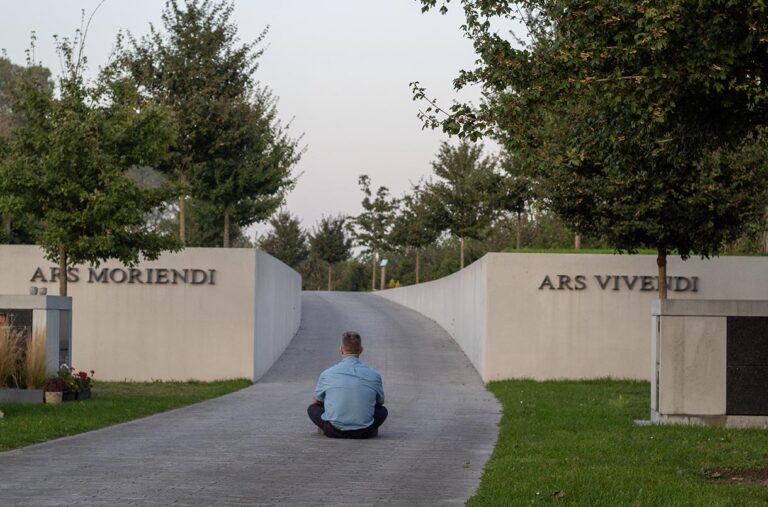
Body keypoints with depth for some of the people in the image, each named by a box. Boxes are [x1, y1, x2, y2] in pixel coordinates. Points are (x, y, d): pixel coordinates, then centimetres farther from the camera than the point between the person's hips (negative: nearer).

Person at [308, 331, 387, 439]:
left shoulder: (327, 374, -2)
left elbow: (316, 402, 18)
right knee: (382, 410, 30)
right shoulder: (374, 375, 0)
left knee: (312, 408, 25)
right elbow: (380, 402, 21)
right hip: (364, 433, 2)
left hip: (334, 431, -2)